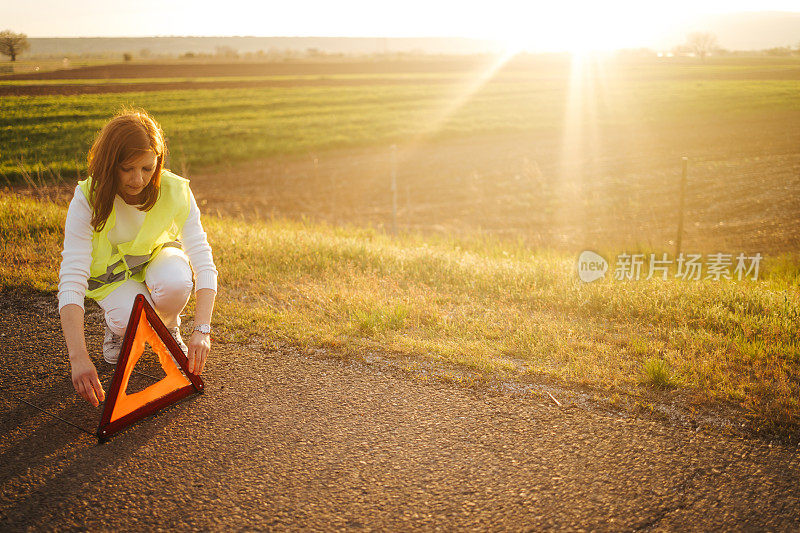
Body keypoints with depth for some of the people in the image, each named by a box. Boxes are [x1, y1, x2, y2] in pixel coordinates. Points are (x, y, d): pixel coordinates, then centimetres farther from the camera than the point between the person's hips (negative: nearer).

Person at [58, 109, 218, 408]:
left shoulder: (175, 191, -27)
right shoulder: (87, 200, -30)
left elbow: (203, 262, -28)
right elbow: (71, 281, -35)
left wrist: (202, 330, -42)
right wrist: (79, 358, -47)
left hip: (158, 255, 1)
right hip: (110, 271, -1)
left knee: (175, 281, -34)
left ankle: (168, 326, 1)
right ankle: (117, 326, 7)